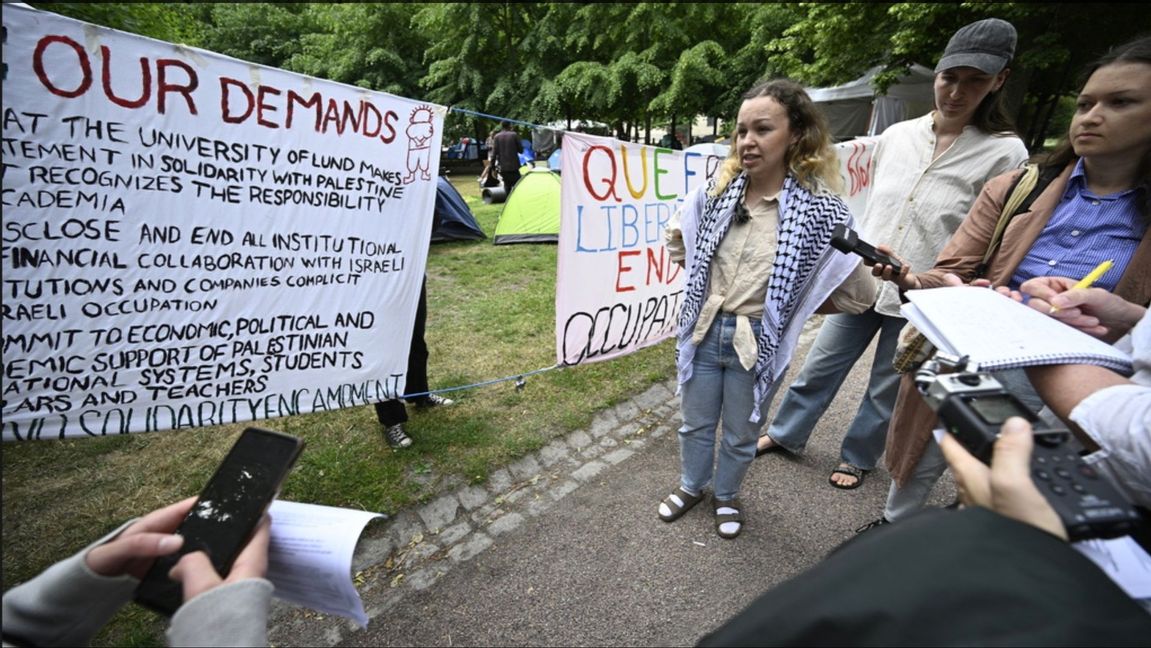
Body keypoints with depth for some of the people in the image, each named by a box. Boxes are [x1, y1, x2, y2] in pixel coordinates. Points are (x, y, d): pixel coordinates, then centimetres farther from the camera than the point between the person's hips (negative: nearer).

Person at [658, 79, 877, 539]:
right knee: (695, 424, 22)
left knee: (741, 435, 20)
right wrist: (703, 280, 7)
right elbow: (676, 239, 14)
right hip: (703, 331, 3)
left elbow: (858, 294, -9)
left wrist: (787, 304, -6)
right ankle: (691, 486, 48)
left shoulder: (818, 210, -15)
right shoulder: (715, 193, -6)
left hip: (758, 342, -3)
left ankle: (727, 496, 48)